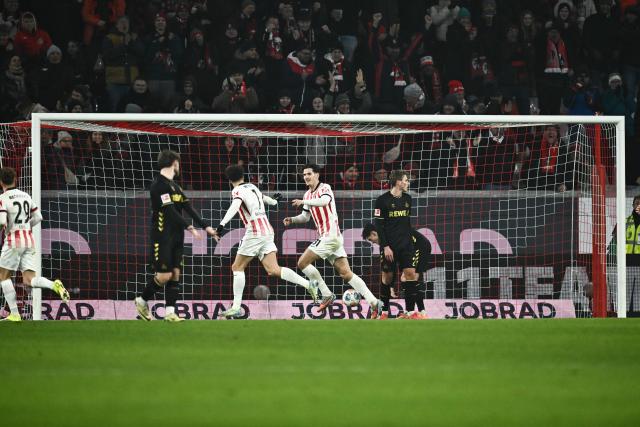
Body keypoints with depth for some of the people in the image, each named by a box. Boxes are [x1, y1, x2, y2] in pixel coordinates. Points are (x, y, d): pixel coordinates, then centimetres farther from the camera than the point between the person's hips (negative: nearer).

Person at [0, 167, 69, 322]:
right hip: (29, 240, 6)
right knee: (29, 280, 3)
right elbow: (38, 217, 15)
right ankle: (54, 285, -25)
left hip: (13, 240, -6)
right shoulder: (26, 196, 11)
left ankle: (14, 314, 4)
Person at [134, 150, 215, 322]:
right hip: (162, 237, -8)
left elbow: (188, 208, 11)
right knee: (164, 275, -9)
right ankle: (142, 300, 11)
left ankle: (170, 311, 2)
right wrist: (190, 227, -22)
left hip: (176, 237, 8)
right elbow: (170, 211, -20)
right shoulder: (159, 185, -13)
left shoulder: (175, 186, 15)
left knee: (175, 273, 2)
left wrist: (206, 226, 3)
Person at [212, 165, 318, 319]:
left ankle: (236, 307, -4)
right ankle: (308, 284, -11)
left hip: (254, 232, -7)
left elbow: (235, 206, -24)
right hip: (267, 230, 7)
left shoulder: (238, 191, -3)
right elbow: (265, 199, 39)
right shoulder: (253, 187, 19)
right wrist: (274, 200, 63)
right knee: (273, 270, 1)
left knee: (237, 267, 2)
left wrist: (221, 225, -34)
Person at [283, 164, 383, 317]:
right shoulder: (308, 195, 19)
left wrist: (303, 202, -32)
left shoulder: (325, 188, -7)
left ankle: (326, 295, -4)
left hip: (331, 235, -9)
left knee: (303, 263, -8)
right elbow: (306, 216, 27)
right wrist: (292, 220, 9)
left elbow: (324, 201, -30)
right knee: (346, 273, 2)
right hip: (326, 237, 9)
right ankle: (373, 302, -3)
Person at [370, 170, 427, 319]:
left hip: (405, 245, 5)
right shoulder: (382, 200, -8)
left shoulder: (407, 199, 10)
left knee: (410, 273, -6)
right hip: (389, 246, -5)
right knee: (387, 276, 1)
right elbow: (378, 226, -9)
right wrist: (385, 246, -14)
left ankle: (411, 310, -5)